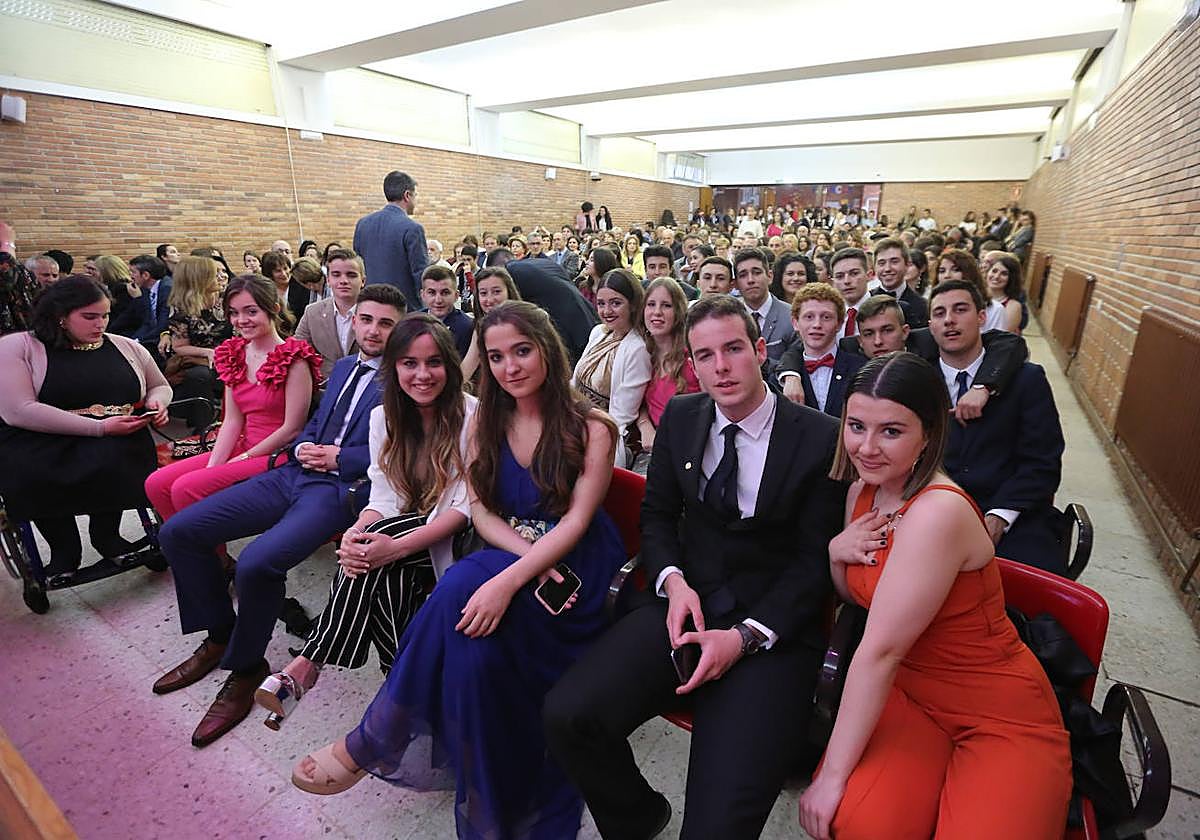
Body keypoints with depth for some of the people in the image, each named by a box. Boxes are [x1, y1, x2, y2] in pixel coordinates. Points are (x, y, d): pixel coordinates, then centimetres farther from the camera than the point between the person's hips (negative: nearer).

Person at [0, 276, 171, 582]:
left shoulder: (127, 347, 13)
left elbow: (160, 386, 28)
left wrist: (157, 403, 2)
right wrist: (99, 427, -20)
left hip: (116, 440, 1)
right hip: (41, 441, -1)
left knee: (109, 462, -34)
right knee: (29, 474, -34)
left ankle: (106, 535, -2)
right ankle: (64, 547, -4)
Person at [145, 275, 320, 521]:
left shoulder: (294, 359, -13)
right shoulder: (233, 355, 10)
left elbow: (292, 429, -14)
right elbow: (232, 420, 8)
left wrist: (241, 460, -11)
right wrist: (213, 465, -5)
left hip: (277, 456, -7)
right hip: (242, 448, 7)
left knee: (186, 489, -19)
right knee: (156, 484, -4)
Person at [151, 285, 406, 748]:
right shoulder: (342, 367, 21)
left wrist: (337, 458, -13)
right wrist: (302, 447, 3)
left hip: (341, 487, -8)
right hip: (294, 474, 9)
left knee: (256, 564, -30)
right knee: (177, 531, 1)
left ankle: (245, 669, -1)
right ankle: (220, 637, 18)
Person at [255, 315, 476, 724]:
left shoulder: (471, 415, -13)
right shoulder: (384, 417, 5)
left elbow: (466, 505, -17)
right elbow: (383, 497, 0)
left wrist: (397, 545, -31)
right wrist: (356, 533, -25)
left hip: (452, 539, -4)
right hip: (400, 531, 4)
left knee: (376, 551, -30)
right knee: (386, 581, -31)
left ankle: (309, 664, -20)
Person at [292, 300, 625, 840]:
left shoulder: (589, 428, -6)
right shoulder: (485, 422, 9)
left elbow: (576, 520, -14)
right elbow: (481, 509, 4)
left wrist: (510, 578, -29)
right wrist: (529, 554, -15)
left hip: (574, 564, -4)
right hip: (507, 556, 4)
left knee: (462, 589, -31)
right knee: (476, 646, -30)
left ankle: (370, 745, -9)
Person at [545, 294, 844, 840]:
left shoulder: (820, 438, -6)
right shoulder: (680, 417, 5)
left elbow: (816, 561, -4)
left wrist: (744, 636, -14)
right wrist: (673, 580, -7)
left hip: (775, 627, -3)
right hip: (688, 603, 4)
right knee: (567, 714, -16)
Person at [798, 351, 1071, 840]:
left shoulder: (938, 512, -27)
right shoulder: (864, 491, -2)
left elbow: (880, 651, -25)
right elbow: (855, 595, 11)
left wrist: (833, 774, -18)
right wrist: (836, 553, -12)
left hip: (1001, 717, -5)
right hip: (908, 692, 5)